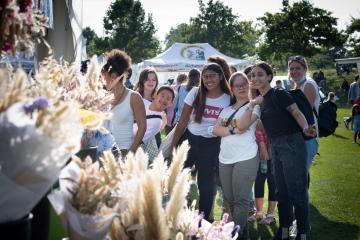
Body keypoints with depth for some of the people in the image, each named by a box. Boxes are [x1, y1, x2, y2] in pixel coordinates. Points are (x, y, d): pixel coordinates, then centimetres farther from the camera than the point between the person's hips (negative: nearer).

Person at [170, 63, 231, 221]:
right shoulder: (195, 93, -4)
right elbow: (182, 122, -1)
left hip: (211, 145, -1)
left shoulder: (228, 99, -6)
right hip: (189, 140, 1)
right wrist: (173, 145, -3)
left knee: (206, 184, 7)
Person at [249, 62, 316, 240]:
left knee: (297, 191, -4)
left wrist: (305, 129, -35)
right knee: (281, 191, 15)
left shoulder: (280, 94, -9)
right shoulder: (259, 101, 12)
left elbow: (297, 113, -17)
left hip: (292, 144, -8)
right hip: (275, 148, 8)